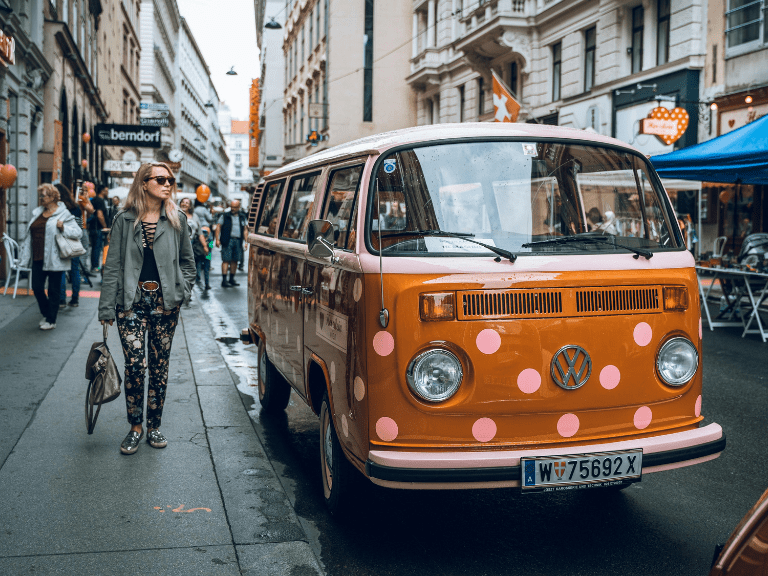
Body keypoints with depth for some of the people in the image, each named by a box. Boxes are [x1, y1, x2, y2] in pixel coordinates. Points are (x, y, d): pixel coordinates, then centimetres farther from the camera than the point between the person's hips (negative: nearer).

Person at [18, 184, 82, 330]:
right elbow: (29, 236, 17)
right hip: (38, 258, 6)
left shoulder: (63, 214, -3)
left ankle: (51, 320, 13)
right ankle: (46, 314, 27)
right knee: (37, 287, 5)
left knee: (53, 290, 2)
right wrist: (25, 255, 12)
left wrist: (63, 228, -23)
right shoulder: (36, 213, 14)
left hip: (54, 259, -6)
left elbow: (78, 232, -7)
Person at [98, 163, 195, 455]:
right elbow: (112, 266, 2)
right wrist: (106, 308, -2)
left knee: (159, 365, 7)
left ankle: (154, 426, 20)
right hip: (131, 300, -2)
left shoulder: (177, 219, 7)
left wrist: (181, 291, 1)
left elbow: (187, 262, 15)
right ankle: (135, 427, 10)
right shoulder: (124, 220, 2)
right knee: (134, 364, -7)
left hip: (164, 302, 2)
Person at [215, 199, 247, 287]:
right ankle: (224, 280, -11)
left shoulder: (242, 217, 14)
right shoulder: (225, 216, 3)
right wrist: (217, 239, -7)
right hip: (227, 241, -4)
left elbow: (244, 230, 19)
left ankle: (232, 279, 16)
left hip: (238, 241, 4)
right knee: (226, 260, -9)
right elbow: (218, 227, 1)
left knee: (235, 260, 7)